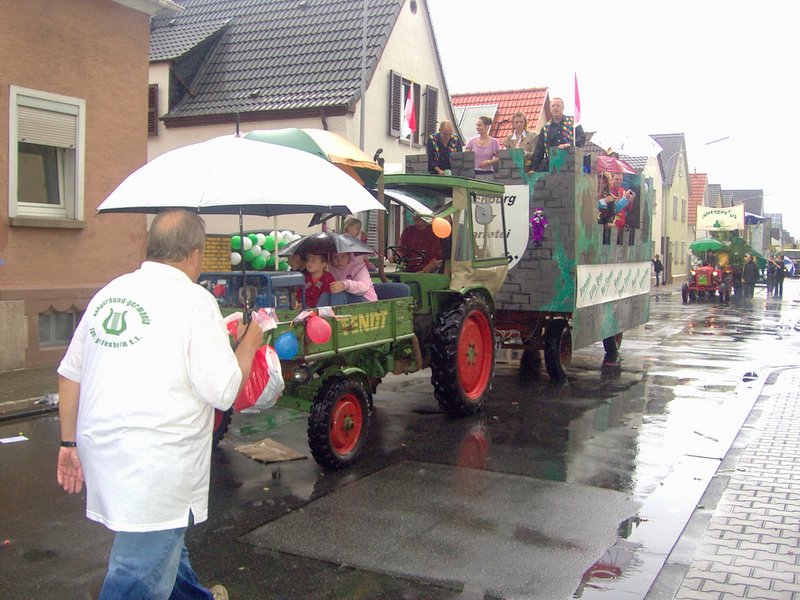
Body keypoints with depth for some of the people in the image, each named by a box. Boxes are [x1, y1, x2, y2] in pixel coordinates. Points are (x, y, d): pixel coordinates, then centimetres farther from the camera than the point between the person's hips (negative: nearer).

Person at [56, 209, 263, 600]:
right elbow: (223, 392, -13)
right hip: (154, 465, -8)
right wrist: (248, 345, 4)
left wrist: (70, 443, 21)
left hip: (101, 448, 8)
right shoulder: (194, 300, -12)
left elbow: (69, 374, 12)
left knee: (162, 541, 28)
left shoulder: (109, 293, 8)